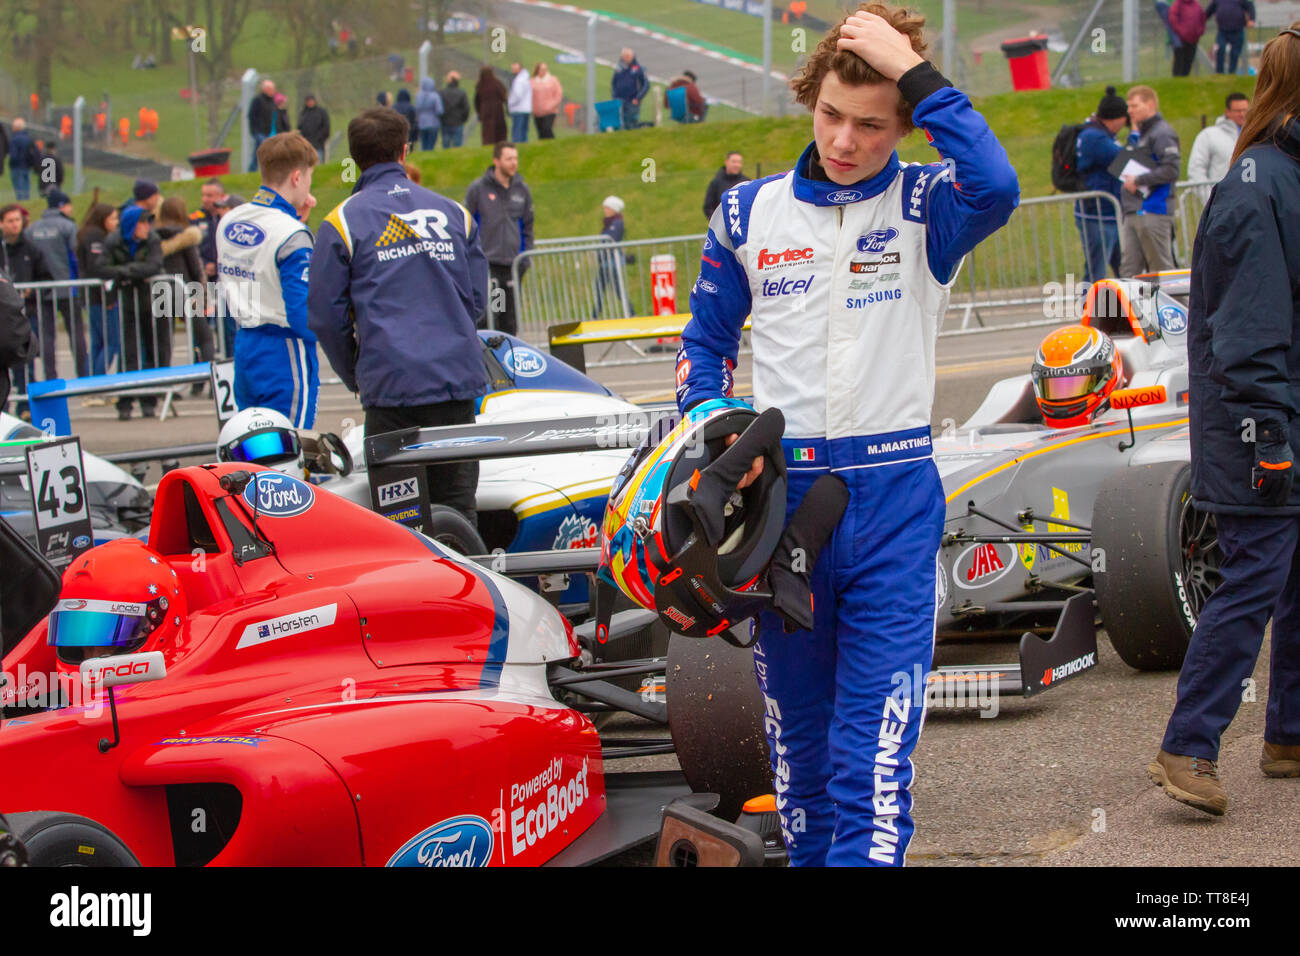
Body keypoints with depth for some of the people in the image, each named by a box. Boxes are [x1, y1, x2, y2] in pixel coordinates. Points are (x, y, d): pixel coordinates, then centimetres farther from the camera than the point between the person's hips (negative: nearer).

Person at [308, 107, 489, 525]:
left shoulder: (344, 221, 0)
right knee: (457, 505, 7)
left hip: (390, 381, -3)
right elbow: (477, 298, 15)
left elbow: (325, 315, 0)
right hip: (457, 378, 3)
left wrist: (354, 376, 14)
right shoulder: (452, 213, 11)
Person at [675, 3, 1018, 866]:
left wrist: (918, 74, -23)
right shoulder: (750, 212, 6)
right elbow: (706, 340, 18)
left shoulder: (925, 206, -3)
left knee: (874, 756, -11)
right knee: (799, 734, 15)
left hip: (895, 499, -3)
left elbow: (996, 189, -27)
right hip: (781, 494, 3)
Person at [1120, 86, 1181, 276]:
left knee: (1161, 269, -5)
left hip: (1153, 212, -9)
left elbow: (1171, 170, -18)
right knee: (1128, 269, 4)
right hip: (1133, 214, 9)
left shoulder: (1162, 134, -9)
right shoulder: (1139, 134, 21)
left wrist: (1139, 181, -15)